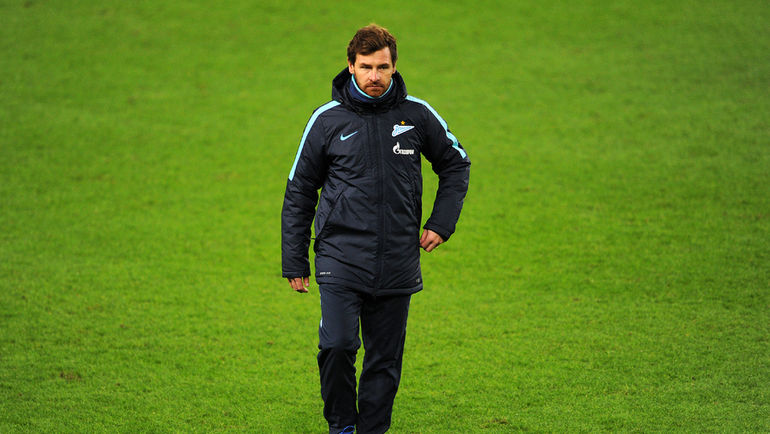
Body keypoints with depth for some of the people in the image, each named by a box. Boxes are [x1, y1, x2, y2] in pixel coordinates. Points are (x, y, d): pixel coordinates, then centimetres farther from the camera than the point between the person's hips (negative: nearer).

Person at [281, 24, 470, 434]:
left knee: (386, 358, 6)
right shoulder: (328, 120, -1)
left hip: (397, 261, 2)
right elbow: (298, 193, 7)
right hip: (341, 257, -2)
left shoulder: (417, 115, 2)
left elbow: (456, 165, 18)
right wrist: (294, 264, 5)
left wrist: (442, 223, 6)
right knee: (337, 346, -16)